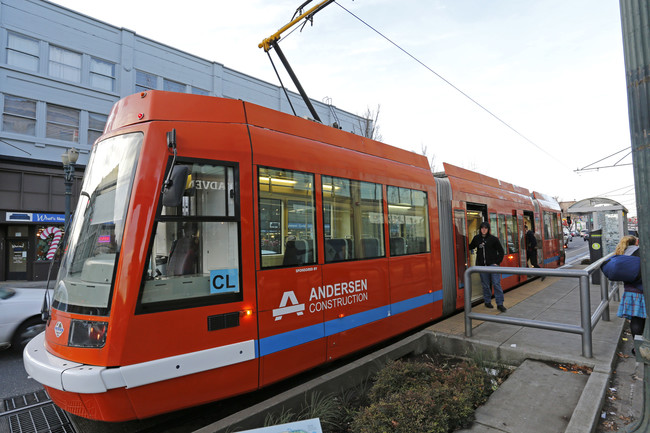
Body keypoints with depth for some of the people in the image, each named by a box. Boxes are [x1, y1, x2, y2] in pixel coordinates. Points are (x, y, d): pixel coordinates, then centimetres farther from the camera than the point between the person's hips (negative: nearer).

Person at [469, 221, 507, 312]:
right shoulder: (476, 238, 5)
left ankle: (500, 304, 2)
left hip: (493, 264, -2)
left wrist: (497, 262, -3)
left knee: (496, 284, -5)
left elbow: (501, 251, 3)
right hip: (482, 265, 2)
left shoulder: (493, 239, -2)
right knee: (485, 285, 9)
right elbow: (470, 247, 21)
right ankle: (487, 302, 23)